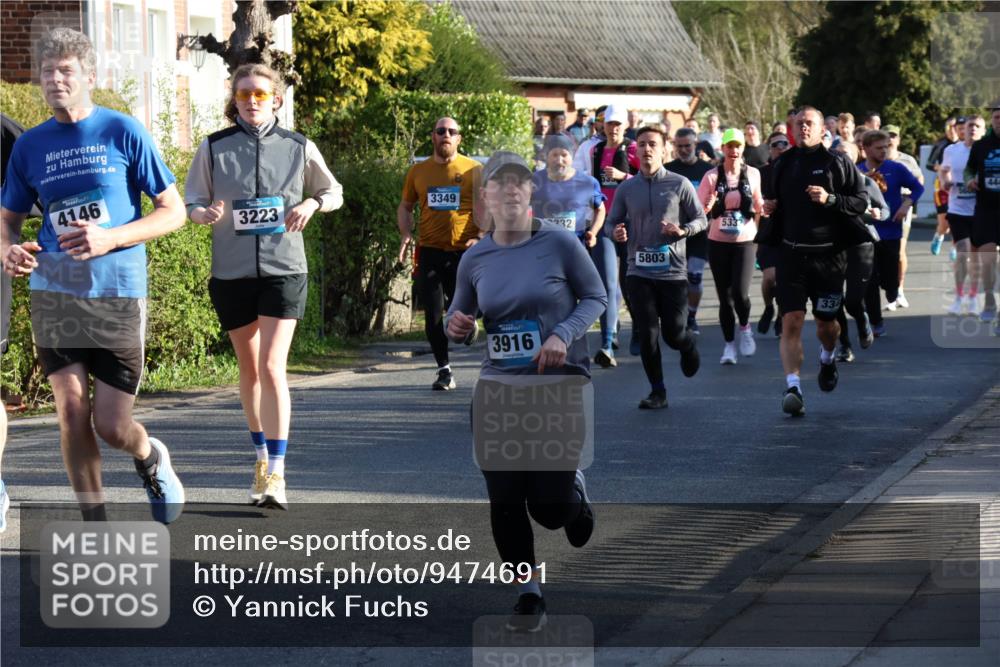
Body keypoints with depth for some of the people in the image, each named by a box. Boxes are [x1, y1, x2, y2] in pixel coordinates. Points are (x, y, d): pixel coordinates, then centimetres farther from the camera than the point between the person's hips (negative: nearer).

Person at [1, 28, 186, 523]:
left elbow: (173, 212, 0)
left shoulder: (123, 133, -1)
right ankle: (95, 525, 8)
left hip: (118, 295, -2)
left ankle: (151, 460, 33)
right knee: (72, 413, -7)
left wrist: (110, 238, -15)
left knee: (112, 426, -2)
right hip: (53, 292, 2)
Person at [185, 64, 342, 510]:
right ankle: (261, 459, 30)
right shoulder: (213, 148, 2)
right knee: (249, 370, 12)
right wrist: (205, 213, -16)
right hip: (231, 272, 2)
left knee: (272, 368, -14)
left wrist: (312, 204, -6)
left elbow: (334, 192, 15)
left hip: (283, 271, -2)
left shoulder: (298, 148, 3)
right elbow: (191, 201, 7)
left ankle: (276, 474, -14)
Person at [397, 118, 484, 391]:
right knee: (433, 315, -1)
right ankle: (444, 371, 9)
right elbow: (405, 207, 19)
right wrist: (406, 234, 1)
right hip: (429, 252, 2)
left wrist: (481, 238, -11)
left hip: (464, 252, -2)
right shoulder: (418, 172, 10)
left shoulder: (474, 170, 3)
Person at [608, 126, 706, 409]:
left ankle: (688, 345, 37)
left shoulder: (679, 184, -1)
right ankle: (657, 392, 9)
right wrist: (617, 232, -10)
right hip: (639, 272, 2)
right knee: (647, 335, -2)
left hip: (673, 271, -2)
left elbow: (701, 219, 3)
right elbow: (612, 221, 14)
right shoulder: (627, 188, 6)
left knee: (673, 333, 0)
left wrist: (683, 231, -17)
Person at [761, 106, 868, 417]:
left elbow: (861, 202, -5)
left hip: (828, 256, -2)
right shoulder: (783, 164, 10)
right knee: (791, 321, -12)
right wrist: (769, 209, 5)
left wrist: (830, 199, -19)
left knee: (826, 322, 11)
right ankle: (793, 386, -18)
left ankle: (827, 357, 45)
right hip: (791, 254, 2)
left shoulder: (837, 163, -2)